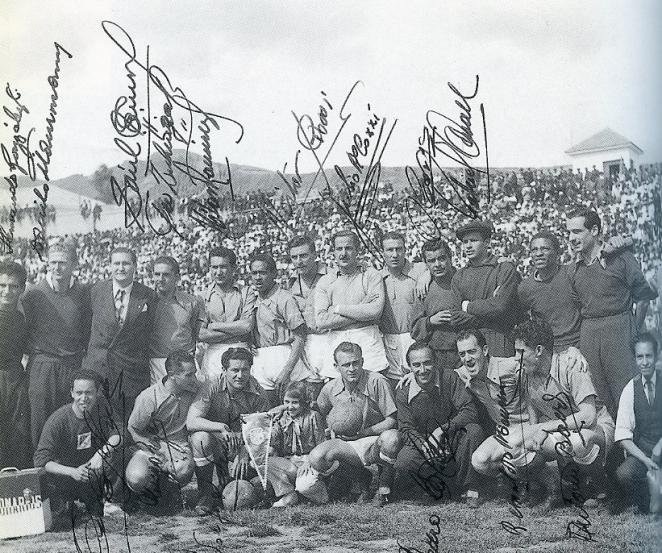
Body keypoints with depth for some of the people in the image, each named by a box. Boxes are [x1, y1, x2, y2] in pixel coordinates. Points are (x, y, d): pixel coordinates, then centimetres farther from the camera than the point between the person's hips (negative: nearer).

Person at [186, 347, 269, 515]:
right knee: (200, 437, -35)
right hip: (216, 442, -3)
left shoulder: (257, 393, -10)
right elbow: (191, 422, -27)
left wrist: (245, 452, -29)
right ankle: (207, 493, -15)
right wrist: (222, 428, -41)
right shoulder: (211, 388, -17)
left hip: (243, 444, 3)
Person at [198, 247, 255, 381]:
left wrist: (213, 326, -2)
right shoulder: (205, 296, 8)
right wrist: (236, 330, -7)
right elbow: (201, 335, -1)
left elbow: (247, 326, -7)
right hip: (213, 353, 1)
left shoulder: (246, 293, 5)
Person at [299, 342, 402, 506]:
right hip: (349, 445, 4)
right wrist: (333, 428, -1)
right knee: (316, 457, -25)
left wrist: (361, 433, -19)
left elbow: (392, 420, -14)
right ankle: (360, 478, 7)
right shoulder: (330, 389, -2)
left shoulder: (377, 382, -16)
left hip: (376, 440, -4)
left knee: (390, 439, -40)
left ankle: (384, 487, -7)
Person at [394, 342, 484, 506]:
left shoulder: (449, 379, -8)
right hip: (423, 445, 0)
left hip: (453, 442, 0)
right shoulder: (403, 395, -3)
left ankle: (470, 488, -16)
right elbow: (406, 429, -7)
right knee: (403, 465, -30)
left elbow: (470, 412, -15)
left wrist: (442, 430, -27)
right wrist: (423, 445, -29)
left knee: (474, 431, -31)